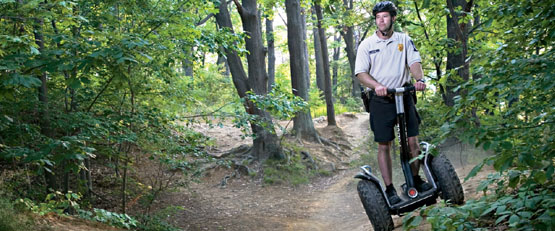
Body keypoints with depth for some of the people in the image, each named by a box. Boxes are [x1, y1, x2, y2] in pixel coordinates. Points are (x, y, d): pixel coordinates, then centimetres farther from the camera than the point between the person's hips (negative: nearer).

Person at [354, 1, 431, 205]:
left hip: (404, 96, 2)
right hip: (380, 100, -1)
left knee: (413, 141, 1)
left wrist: (419, 79, -24)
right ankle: (389, 189, 7)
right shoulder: (367, 45, 2)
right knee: (384, 145, 0)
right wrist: (377, 85, -25)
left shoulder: (404, 40, 7)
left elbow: (414, 61, -2)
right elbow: (361, 73, -6)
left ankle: (416, 180, 19)